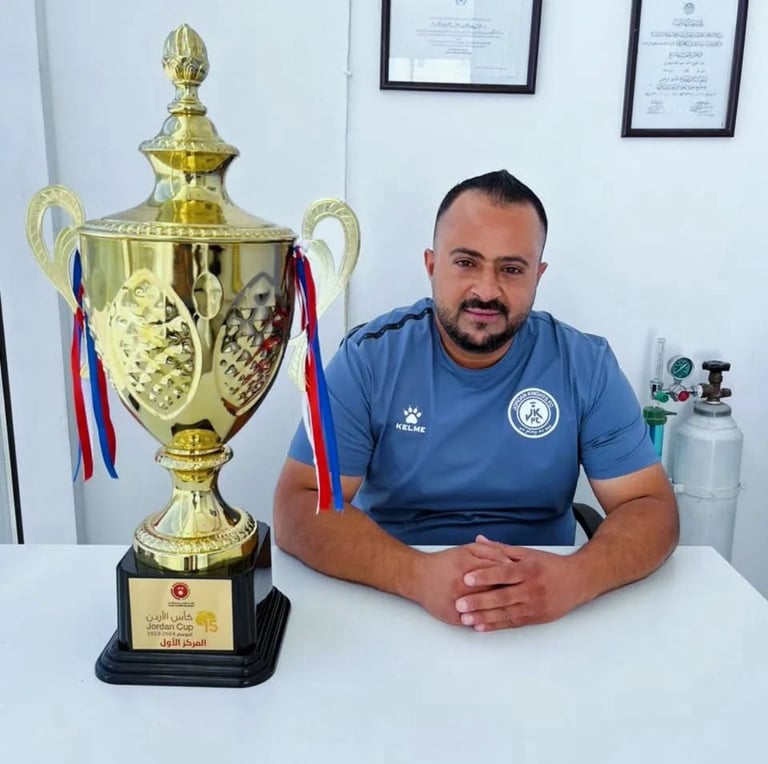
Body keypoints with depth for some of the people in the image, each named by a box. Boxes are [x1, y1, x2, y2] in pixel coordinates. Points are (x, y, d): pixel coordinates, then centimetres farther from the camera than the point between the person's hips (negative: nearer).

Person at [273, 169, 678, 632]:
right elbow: (299, 508, -14)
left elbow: (652, 510, -7)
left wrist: (575, 578, -28)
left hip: (542, 620, 2)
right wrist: (417, 574, -30)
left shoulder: (586, 366, -6)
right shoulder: (369, 356, -9)